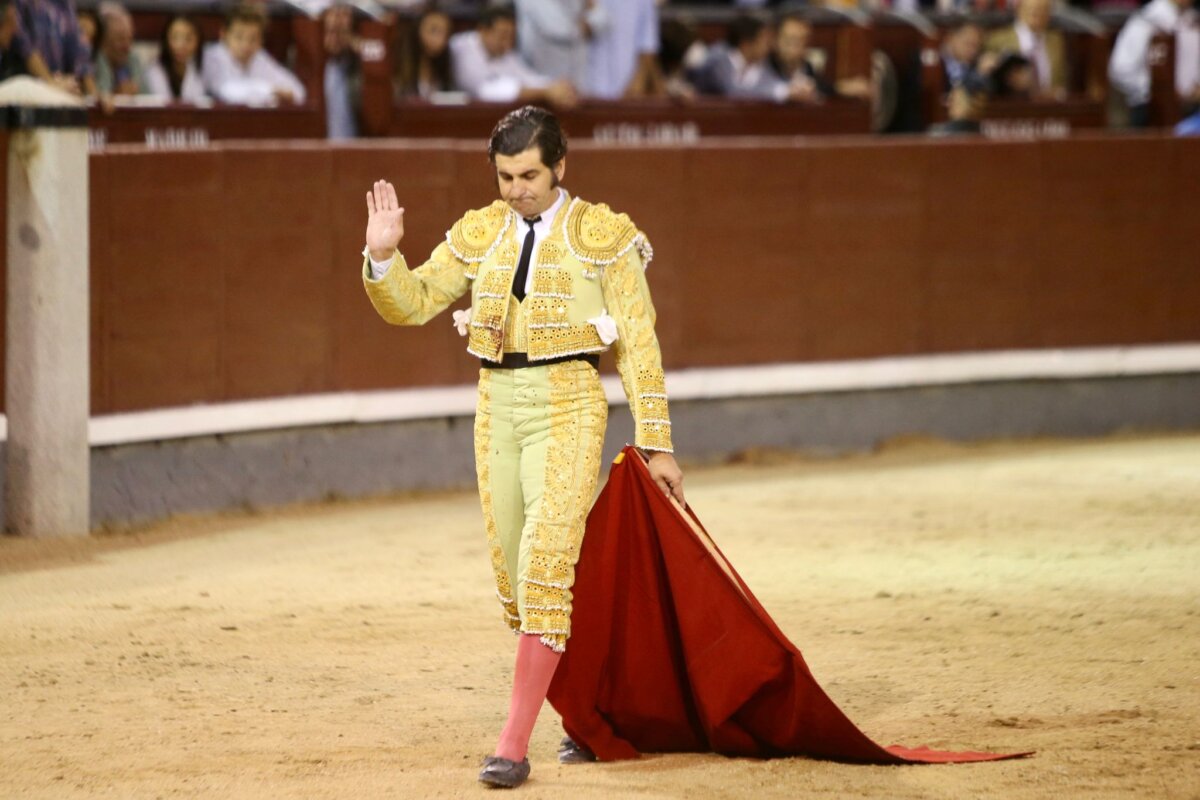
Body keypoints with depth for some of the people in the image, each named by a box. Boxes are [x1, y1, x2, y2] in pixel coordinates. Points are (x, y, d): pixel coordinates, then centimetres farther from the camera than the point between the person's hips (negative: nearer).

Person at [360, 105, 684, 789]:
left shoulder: (603, 234, -2)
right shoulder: (480, 232, 9)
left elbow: (638, 343, -1)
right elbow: (411, 303, 11)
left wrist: (656, 444, -2)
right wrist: (384, 254, -10)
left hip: (568, 406, -5)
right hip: (497, 406, 5)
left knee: (546, 564, -17)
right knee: (515, 576, 8)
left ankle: (515, 744, -19)